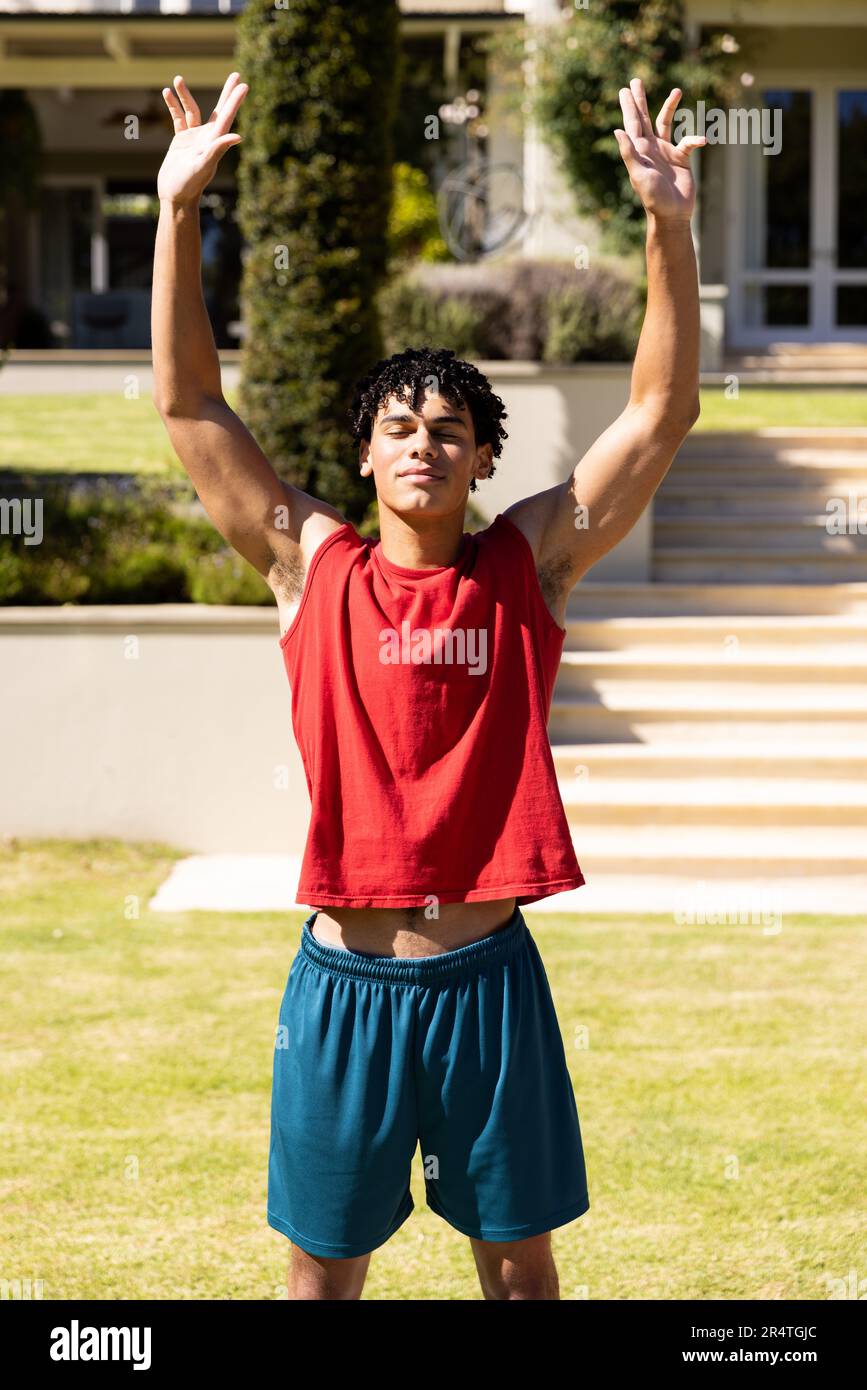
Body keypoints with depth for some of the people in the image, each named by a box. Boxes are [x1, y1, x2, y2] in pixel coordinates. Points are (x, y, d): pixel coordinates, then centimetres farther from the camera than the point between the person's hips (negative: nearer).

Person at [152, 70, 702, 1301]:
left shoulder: (532, 565, 1)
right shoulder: (311, 565, 0)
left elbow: (663, 413, -4)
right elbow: (189, 404, -4)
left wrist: (670, 229, -15)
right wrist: (178, 210, -13)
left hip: (486, 969, 0)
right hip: (345, 977, 0)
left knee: (517, 1255, 12)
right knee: (324, 1262, 11)